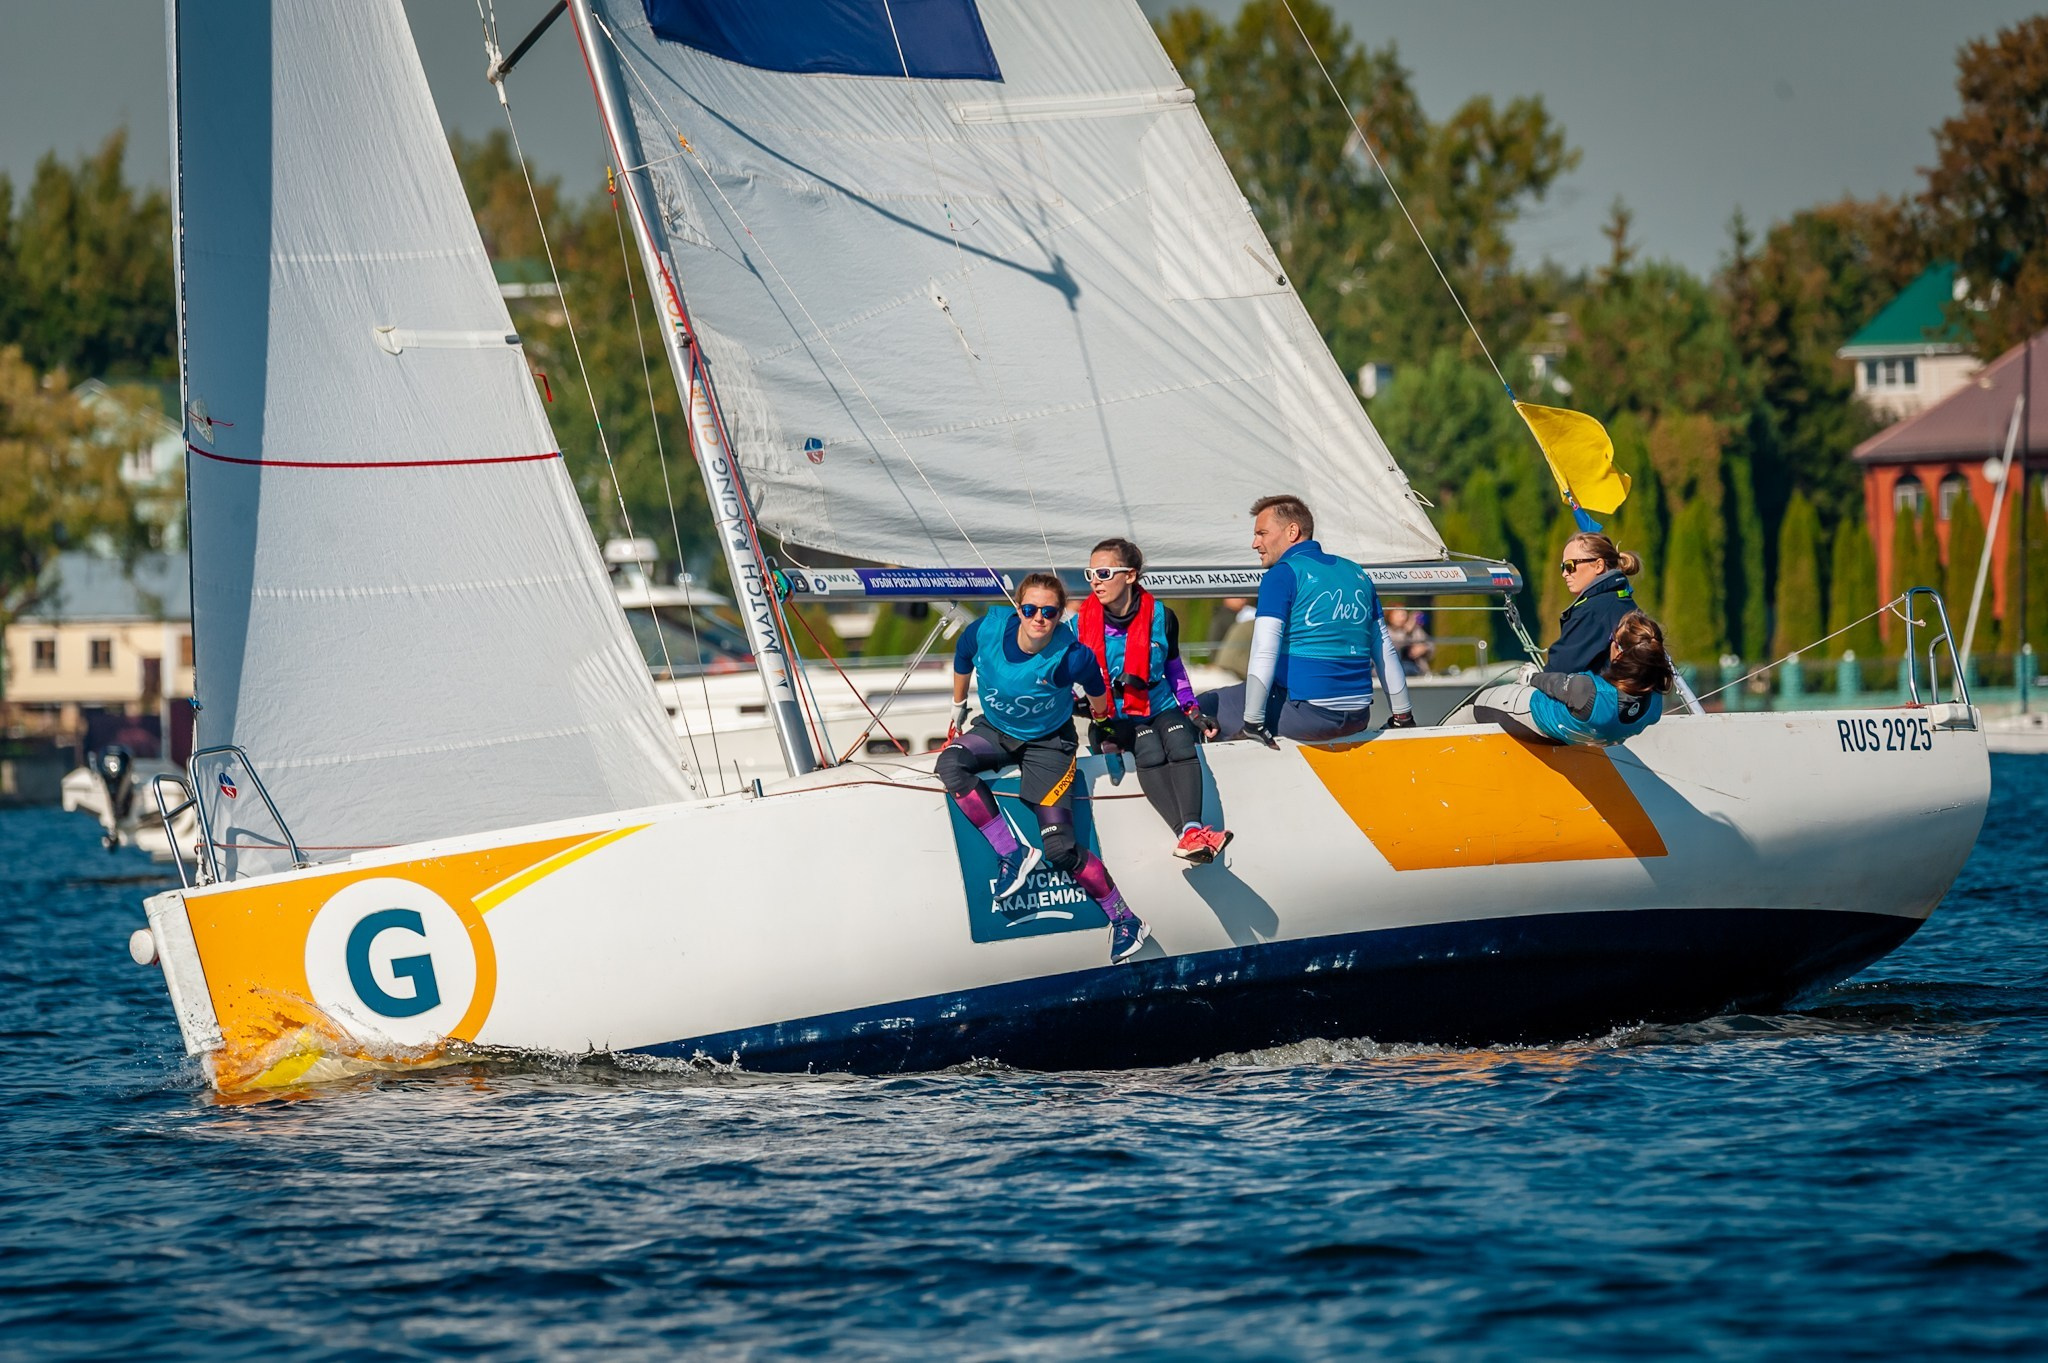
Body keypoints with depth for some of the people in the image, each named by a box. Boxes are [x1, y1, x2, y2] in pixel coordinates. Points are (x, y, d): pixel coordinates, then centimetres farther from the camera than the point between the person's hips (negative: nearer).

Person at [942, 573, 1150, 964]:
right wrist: (958, 711, 17)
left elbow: (1097, 692, -5)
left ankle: (1125, 921, 6)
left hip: (1048, 744, -4)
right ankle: (1012, 853, -18)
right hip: (994, 729, 4)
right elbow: (962, 664, 3)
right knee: (951, 764, -30)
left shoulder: (1072, 656, -29)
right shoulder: (985, 632, -22)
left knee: (1060, 847, -11)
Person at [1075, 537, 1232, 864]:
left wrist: (1192, 710, 12)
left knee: (1180, 742, -31)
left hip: (1160, 708, 2)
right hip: (1110, 718, -2)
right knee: (1149, 750, -32)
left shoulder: (1160, 617, 3)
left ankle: (1192, 830, -48)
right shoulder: (1083, 623, 0)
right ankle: (1186, 834, -46)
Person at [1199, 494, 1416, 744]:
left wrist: (1252, 724, -15)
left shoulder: (1281, 576, -6)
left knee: (1205, 707, 1)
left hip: (1307, 713, -7)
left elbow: (1264, 655, -15)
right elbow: (1385, 651, 18)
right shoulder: (1356, 574, 15)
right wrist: (1403, 717, 24)